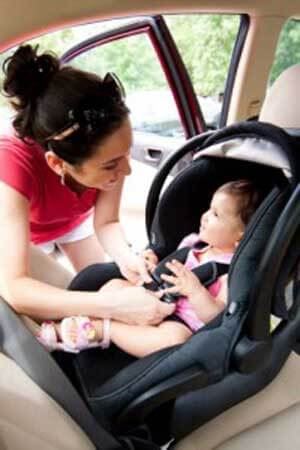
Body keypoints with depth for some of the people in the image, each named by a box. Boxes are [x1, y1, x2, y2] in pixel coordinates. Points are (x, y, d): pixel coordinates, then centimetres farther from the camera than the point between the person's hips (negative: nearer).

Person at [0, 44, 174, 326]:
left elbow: (106, 222, -21)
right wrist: (113, 306, -57)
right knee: (66, 320, -12)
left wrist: (126, 257, -42)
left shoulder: (105, 148, -34)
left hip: (74, 218, 4)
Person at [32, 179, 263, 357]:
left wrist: (195, 290, -34)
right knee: (115, 285, -6)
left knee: (173, 337, -41)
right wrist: (154, 269, 0)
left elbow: (219, 317, -20)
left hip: (182, 324, -8)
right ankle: (63, 330, -16)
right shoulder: (192, 242, 11)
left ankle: (101, 329, -27)